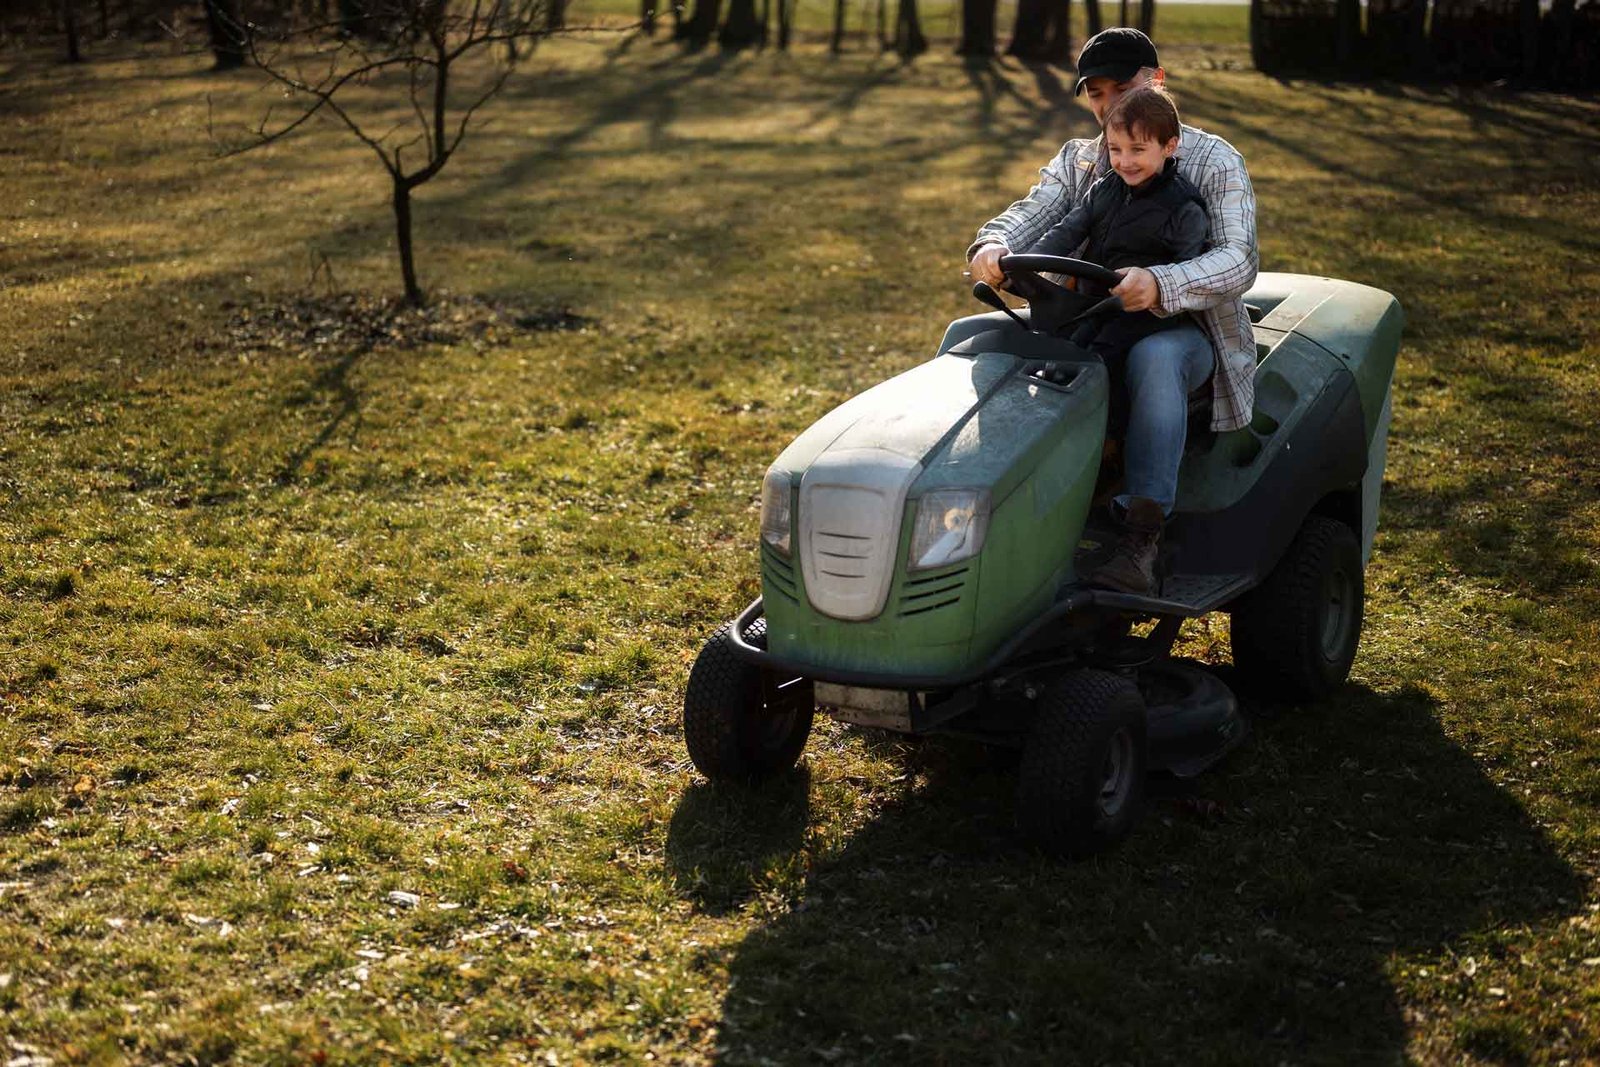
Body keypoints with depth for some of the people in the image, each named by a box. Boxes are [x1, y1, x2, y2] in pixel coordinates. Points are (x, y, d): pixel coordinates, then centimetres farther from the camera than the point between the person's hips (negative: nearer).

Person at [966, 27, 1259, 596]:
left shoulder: (1214, 161, 0)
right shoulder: (1076, 160, 16)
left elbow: (1238, 260, -16)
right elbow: (1033, 213, -3)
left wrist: (1159, 284, -38)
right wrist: (992, 245, -30)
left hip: (1183, 329, -5)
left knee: (1153, 357, -41)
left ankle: (1141, 542, -48)